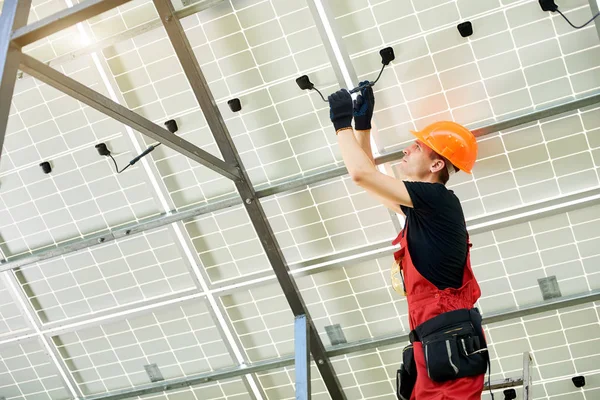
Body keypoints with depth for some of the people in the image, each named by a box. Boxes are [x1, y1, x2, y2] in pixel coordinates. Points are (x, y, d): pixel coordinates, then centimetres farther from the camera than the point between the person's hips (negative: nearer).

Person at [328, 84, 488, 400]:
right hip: (436, 346, 10)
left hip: (449, 343, -10)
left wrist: (341, 124, 5)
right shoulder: (423, 209, 21)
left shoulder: (438, 199, -6)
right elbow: (370, 178, 33)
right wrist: (362, 124, 28)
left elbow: (361, 174, -9)